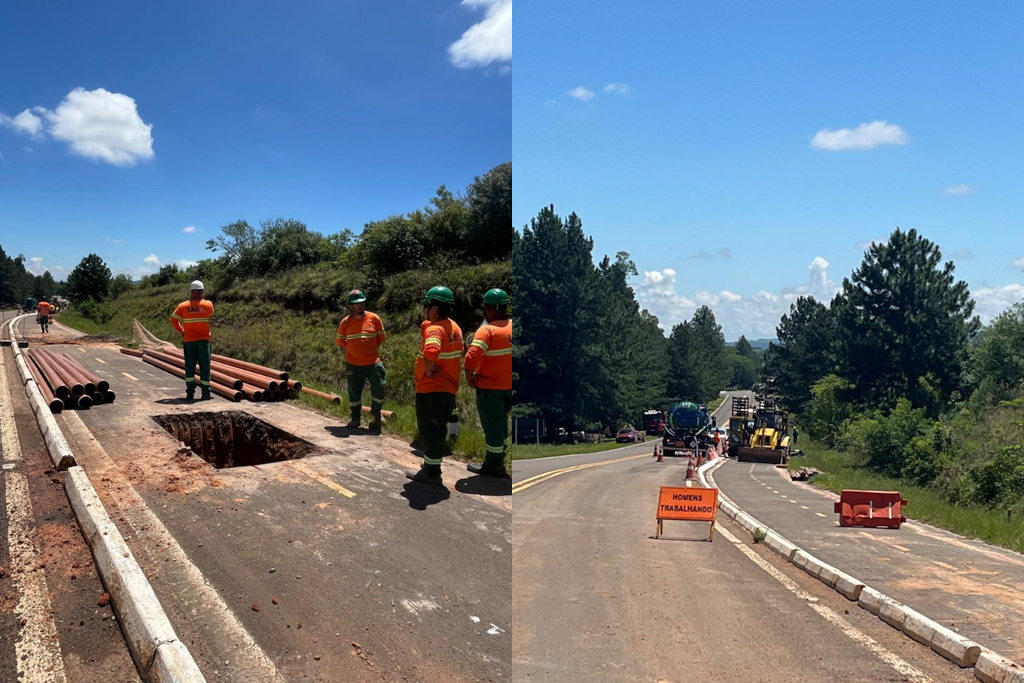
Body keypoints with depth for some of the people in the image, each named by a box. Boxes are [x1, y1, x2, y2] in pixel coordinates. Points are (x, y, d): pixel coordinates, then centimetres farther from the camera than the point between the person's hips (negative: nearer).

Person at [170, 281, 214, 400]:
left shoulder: (183, 306, -3)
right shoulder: (208, 305, -5)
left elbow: (173, 319, 0)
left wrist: (180, 331, 8)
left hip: (188, 339, 1)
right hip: (203, 339, -1)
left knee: (189, 365, 8)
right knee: (204, 366, 3)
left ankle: (190, 392, 6)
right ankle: (205, 393, 2)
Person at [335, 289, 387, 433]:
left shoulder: (374, 318, -5)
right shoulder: (345, 322, -4)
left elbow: (381, 337, 7)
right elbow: (340, 340, 10)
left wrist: (372, 350, 6)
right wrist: (353, 351, 6)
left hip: (373, 362, 0)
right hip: (353, 364, 1)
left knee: (378, 390, -3)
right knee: (354, 393, 9)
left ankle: (376, 415, 19)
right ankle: (355, 419, 23)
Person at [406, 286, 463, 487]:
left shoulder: (433, 328, -21)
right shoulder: (454, 327, 8)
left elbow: (431, 351, -41)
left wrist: (429, 369, -23)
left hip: (430, 389, -9)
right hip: (449, 388, 9)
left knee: (430, 431, 2)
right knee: (437, 430, 19)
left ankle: (431, 473, 9)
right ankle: (432, 466, 32)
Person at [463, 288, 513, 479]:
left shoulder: (487, 330, -18)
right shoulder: (510, 328, 3)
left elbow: (472, 356, -29)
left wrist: (469, 376, -13)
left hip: (490, 386, -6)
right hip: (509, 385, 7)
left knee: (492, 425, 5)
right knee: (500, 423, 19)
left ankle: (492, 466, 16)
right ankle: (498, 463, 29)